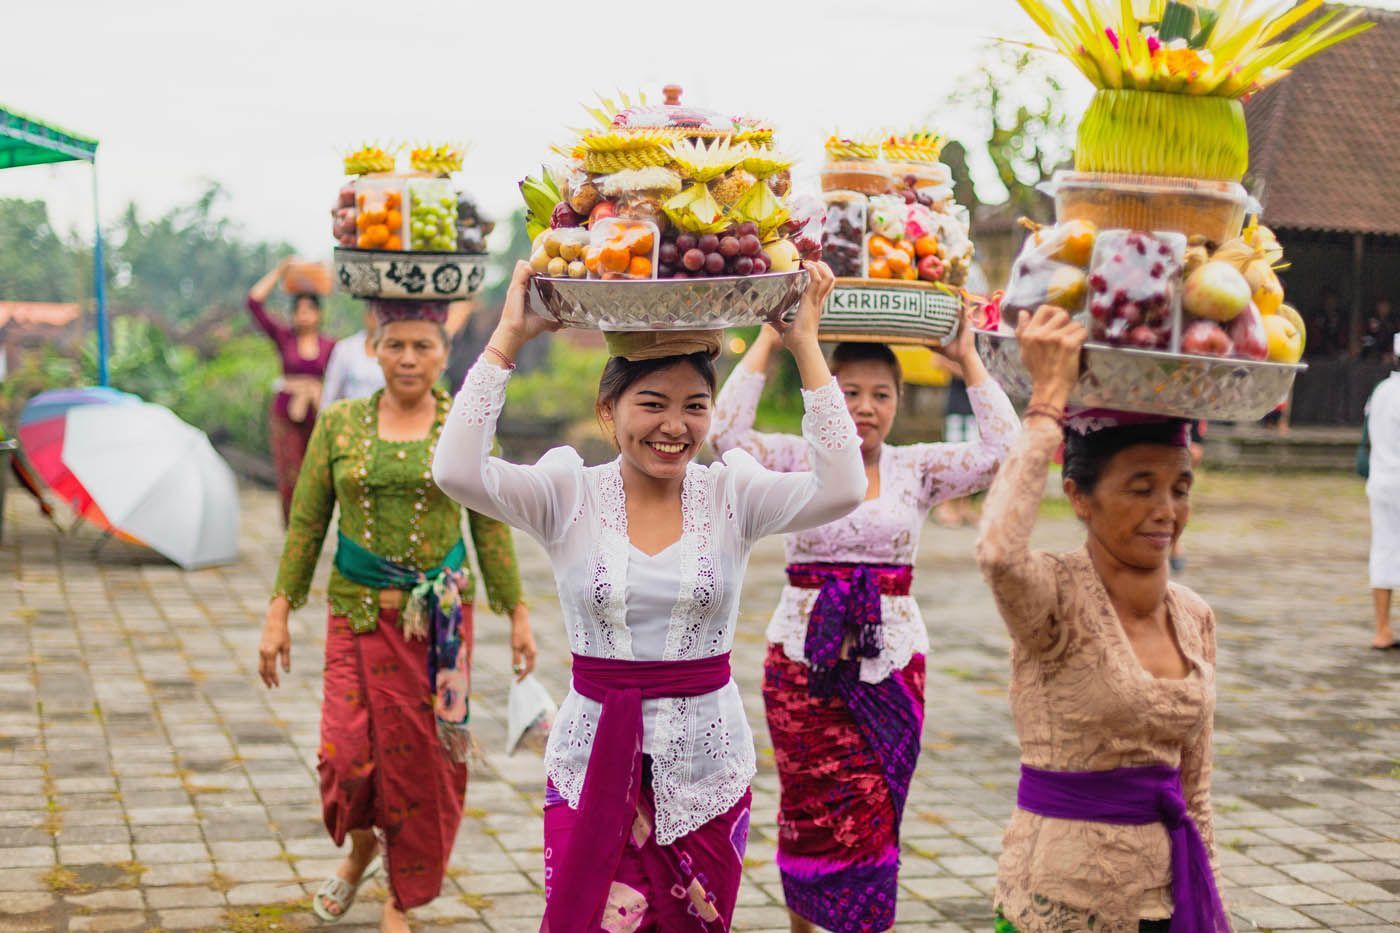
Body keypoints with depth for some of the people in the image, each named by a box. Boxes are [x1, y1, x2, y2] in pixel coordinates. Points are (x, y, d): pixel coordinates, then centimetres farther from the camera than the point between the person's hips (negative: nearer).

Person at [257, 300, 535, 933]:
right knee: (348, 756, -9)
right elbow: (306, 525, 5)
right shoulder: (340, 424, 3)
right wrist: (279, 613, 1)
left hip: (438, 616, 0)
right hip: (359, 612, 0)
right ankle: (361, 848, 26)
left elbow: (490, 529, 5)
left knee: (423, 760, 4)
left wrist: (517, 612, 4)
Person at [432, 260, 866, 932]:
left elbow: (841, 489, -18)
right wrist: (507, 339, -18)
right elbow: (457, 471, -21)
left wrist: (804, 347, -18)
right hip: (593, 767, -1)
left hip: (706, 768, 1)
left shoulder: (731, 496, -2)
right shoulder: (568, 496, -5)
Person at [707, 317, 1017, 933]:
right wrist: (767, 344, -11)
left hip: (892, 664, 1)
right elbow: (726, 434, -15)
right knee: (811, 814, 2)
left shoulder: (918, 469, 7)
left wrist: (968, 359, -3)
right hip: (803, 662, -1)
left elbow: (1004, 448, -6)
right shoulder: (797, 462, 2)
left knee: (872, 817, -1)